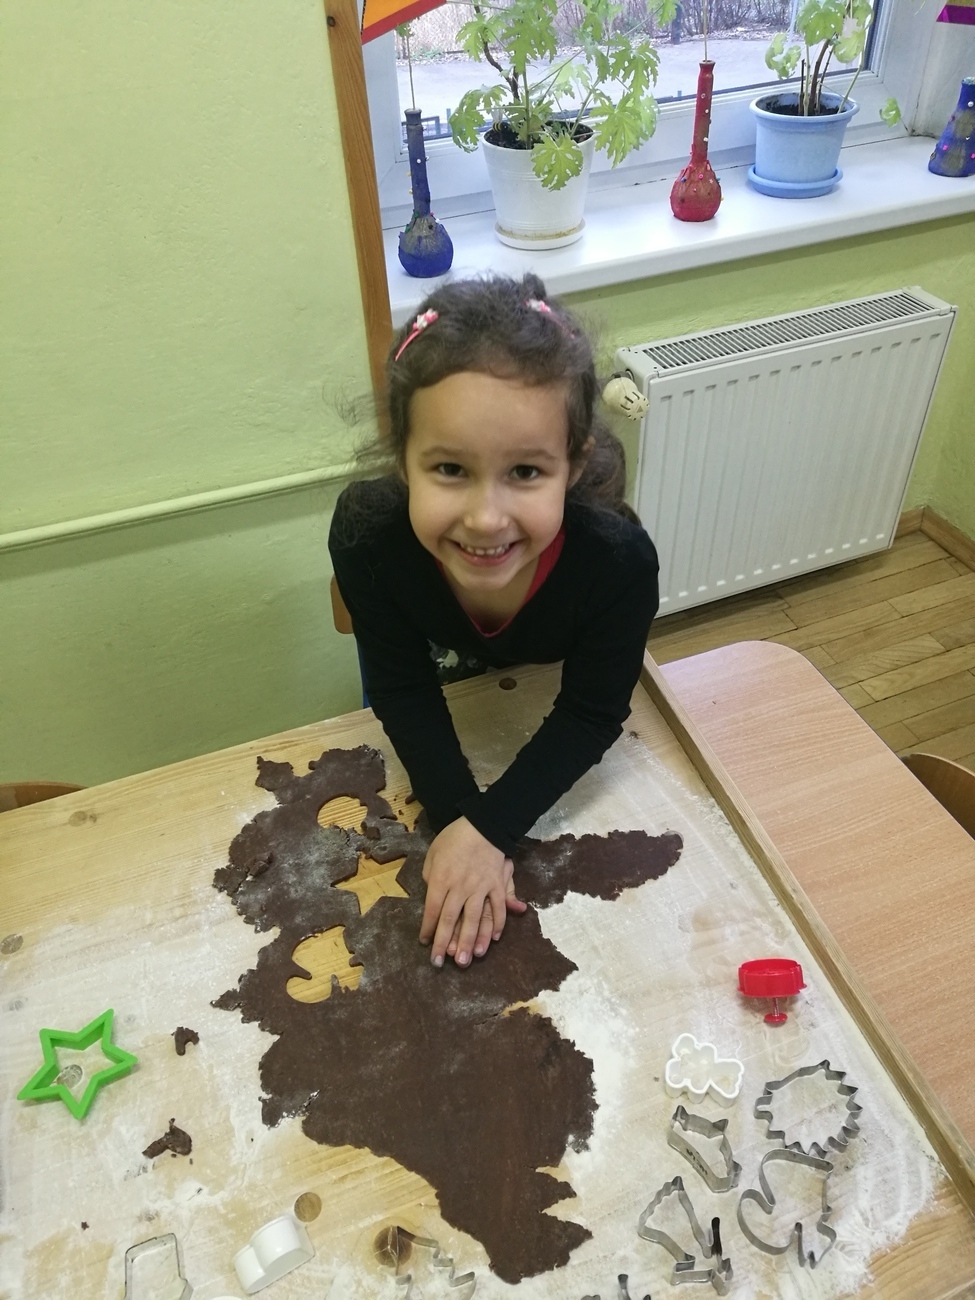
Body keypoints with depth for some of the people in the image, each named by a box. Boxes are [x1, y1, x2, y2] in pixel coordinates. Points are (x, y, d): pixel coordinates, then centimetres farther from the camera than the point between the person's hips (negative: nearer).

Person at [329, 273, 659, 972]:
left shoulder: (620, 560, -44)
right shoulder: (366, 534, -42)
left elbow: (592, 713, -28)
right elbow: (403, 690, -25)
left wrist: (491, 828, -34)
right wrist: (458, 819, -33)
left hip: (550, 682, 0)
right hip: (439, 676, 1)